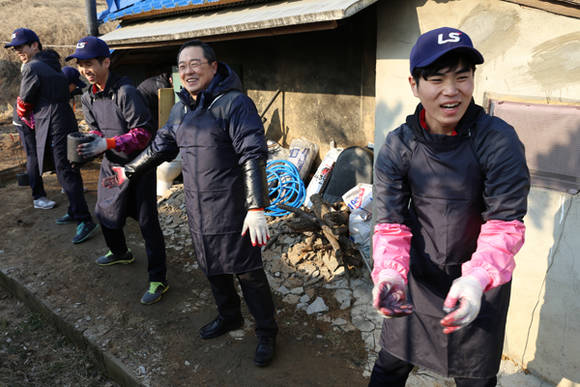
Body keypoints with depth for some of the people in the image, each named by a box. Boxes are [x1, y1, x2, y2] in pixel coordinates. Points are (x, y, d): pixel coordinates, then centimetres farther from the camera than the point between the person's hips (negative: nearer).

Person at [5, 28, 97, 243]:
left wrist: (27, 119, 17)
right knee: (68, 171, 16)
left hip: (54, 127, -9)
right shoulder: (52, 65, 18)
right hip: (64, 122, 10)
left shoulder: (32, 68, -10)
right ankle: (75, 212, 26)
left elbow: (24, 104, -3)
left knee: (66, 173, -10)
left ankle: (85, 222, -10)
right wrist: (34, 119, 24)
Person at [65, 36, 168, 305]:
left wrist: (106, 144, -30)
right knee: (104, 213, 22)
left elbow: (143, 133, -23)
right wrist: (89, 145, -11)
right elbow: (97, 131, 11)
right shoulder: (88, 97, 5)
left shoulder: (125, 92, -20)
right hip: (111, 164, 8)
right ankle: (120, 252, 50)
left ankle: (158, 279, 7)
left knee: (147, 222, -4)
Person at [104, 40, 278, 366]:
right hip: (199, 212, 8)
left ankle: (267, 333, 21)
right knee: (213, 268, 20)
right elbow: (160, 147, 25)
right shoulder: (180, 110, 11)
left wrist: (256, 208, -28)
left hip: (233, 212, -7)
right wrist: (128, 171, 30)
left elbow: (254, 156, -22)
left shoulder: (234, 103, -15)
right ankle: (229, 317, 43)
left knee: (248, 272, 2)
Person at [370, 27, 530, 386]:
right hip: (418, 277, 1)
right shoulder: (397, 147, -11)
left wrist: (476, 279, -36)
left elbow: (505, 222, -19)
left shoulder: (499, 141, -18)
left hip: (482, 281, -1)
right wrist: (390, 272, -31)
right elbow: (391, 221, -12)